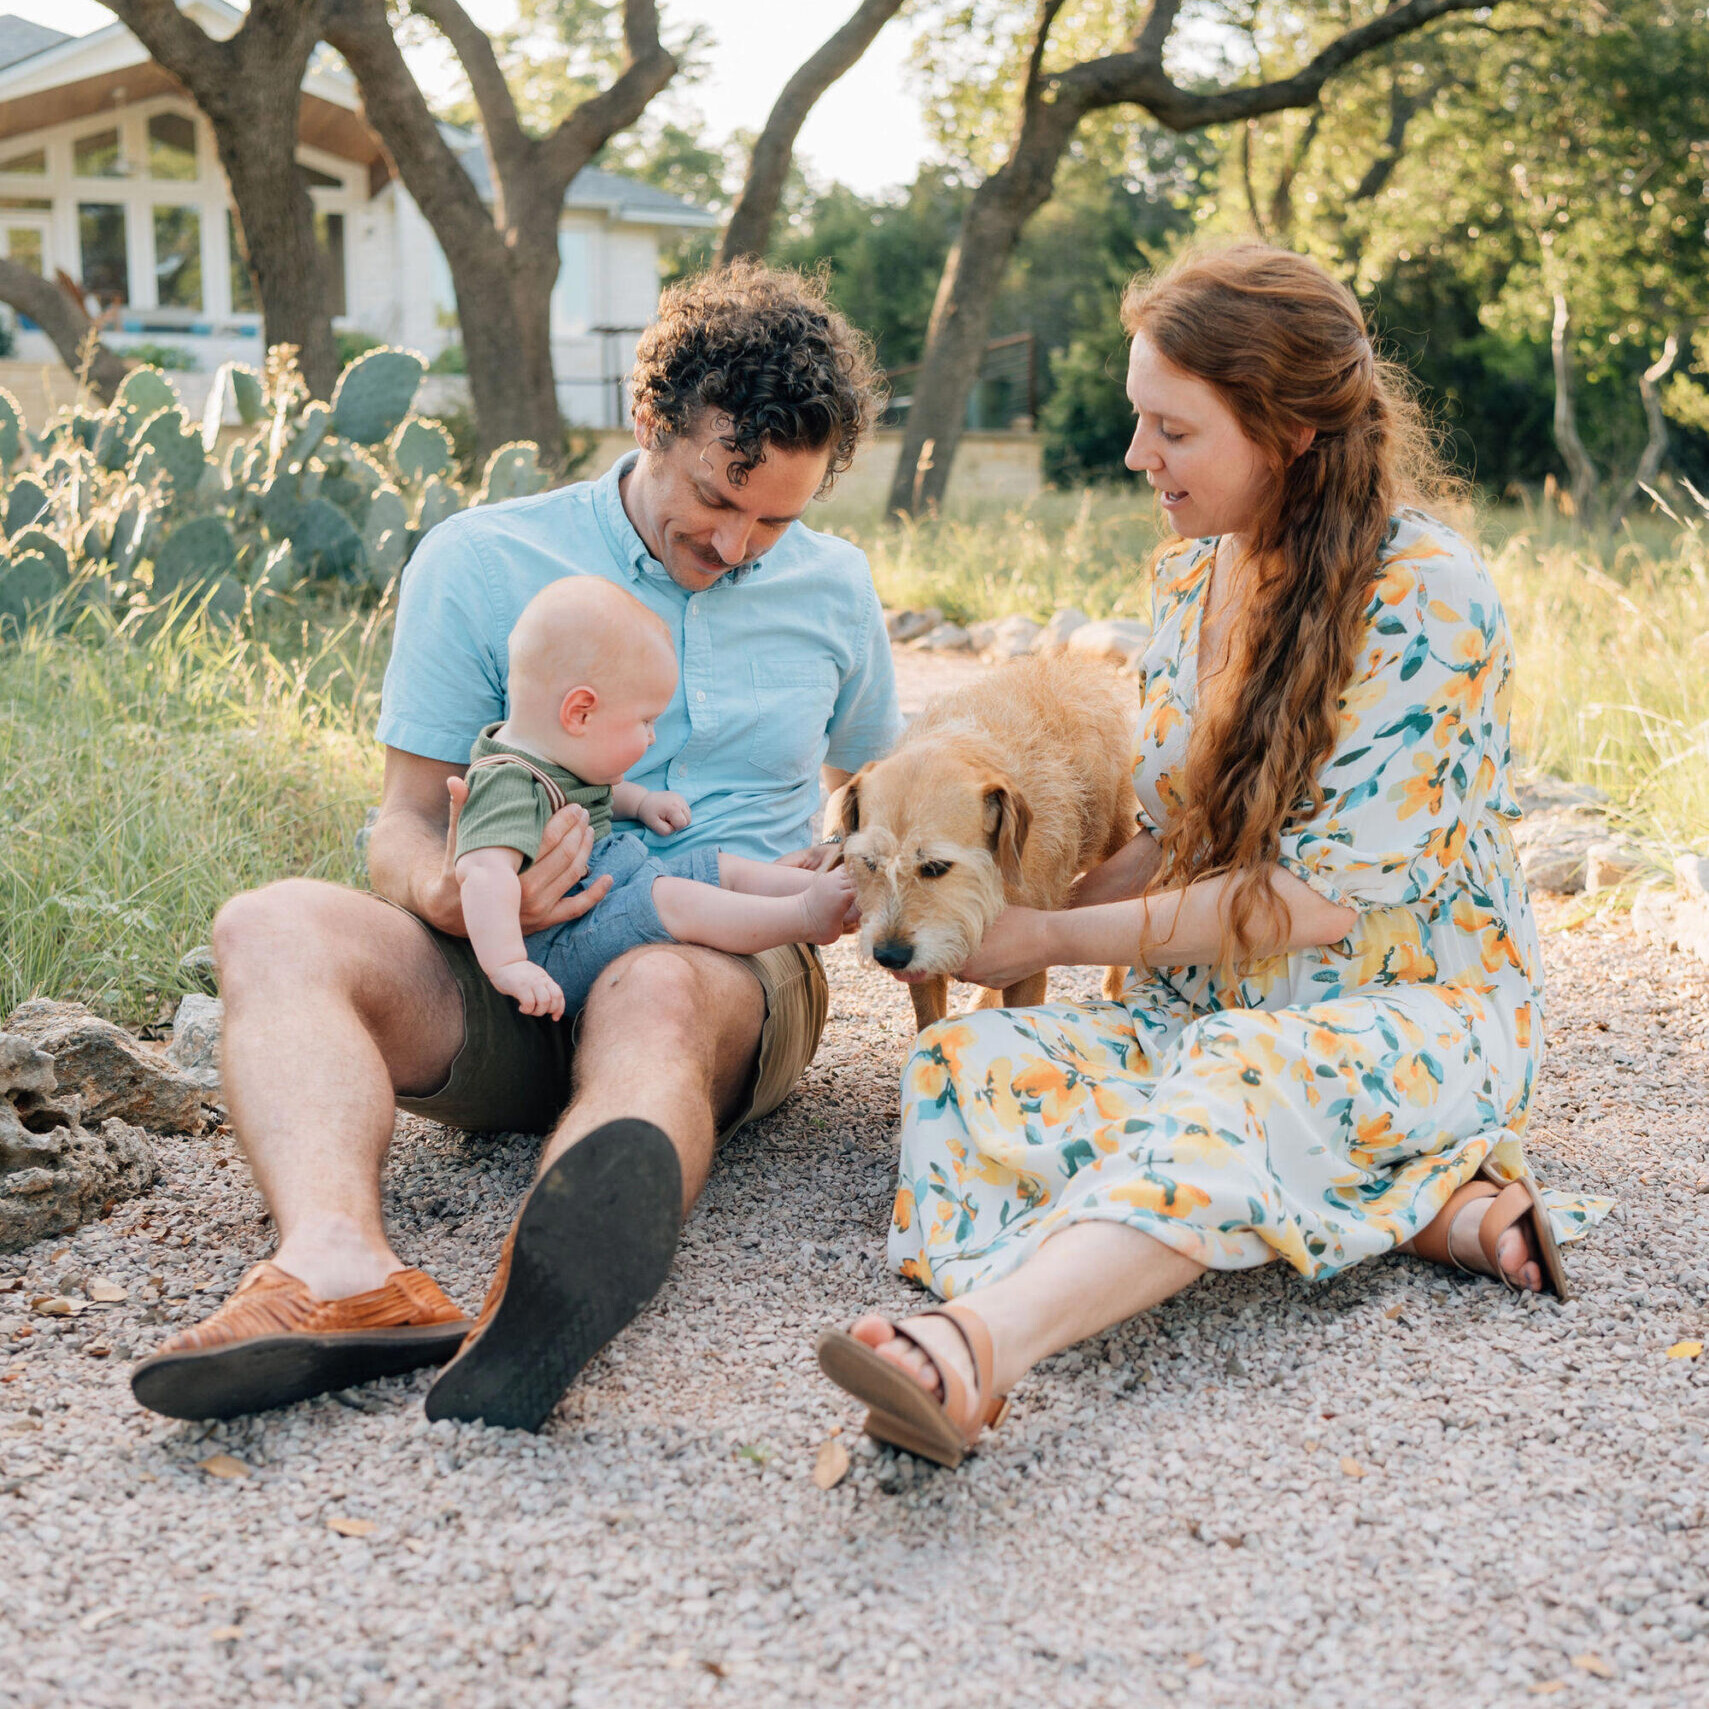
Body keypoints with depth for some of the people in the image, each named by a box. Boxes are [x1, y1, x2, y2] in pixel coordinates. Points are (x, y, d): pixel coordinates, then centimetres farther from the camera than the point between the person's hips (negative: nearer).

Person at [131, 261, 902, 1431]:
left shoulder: (832, 588, 11)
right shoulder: (480, 563, 4)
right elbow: (406, 825, 3)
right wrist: (451, 893, -22)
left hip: (728, 975, 0)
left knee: (654, 990, -38)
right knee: (278, 925, -28)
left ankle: (552, 1291, -69)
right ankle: (339, 1264, -54)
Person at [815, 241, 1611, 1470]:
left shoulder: (1427, 596, -15)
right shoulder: (1194, 572, 8)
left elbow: (1320, 897, -18)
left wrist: (1055, 938, -14)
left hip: (1416, 1013, -6)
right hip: (1215, 1016, 6)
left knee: (1235, 1085, -40)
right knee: (967, 1063, -24)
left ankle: (976, 1345, -65)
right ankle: (1437, 1205, -28)